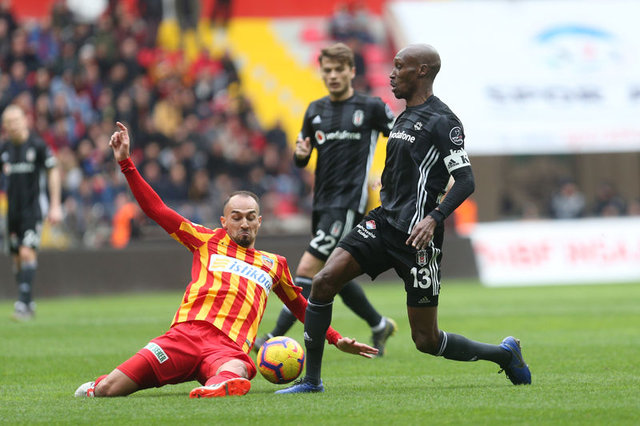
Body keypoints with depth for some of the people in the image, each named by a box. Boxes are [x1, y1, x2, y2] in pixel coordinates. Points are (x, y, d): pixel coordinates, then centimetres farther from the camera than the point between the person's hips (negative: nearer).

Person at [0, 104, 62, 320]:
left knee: (27, 252, -17)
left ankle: (24, 303, -20)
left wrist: (55, 206, -4)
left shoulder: (38, 145, -7)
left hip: (33, 207, -5)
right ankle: (28, 304, 19)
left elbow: (53, 172, -2)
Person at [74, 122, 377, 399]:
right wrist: (125, 163, 15)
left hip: (230, 349, 0)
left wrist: (336, 340, 36)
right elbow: (156, 209, 21)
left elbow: (300, 307, 41)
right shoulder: (208, 240, 22)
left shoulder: (274, 265, 27)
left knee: (234, 374, -42)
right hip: (186, 333, 0)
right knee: (107, 390, -13)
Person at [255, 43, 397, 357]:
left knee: (307, 269, -15)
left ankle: (277, 336, -15)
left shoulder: (371, 107, -3)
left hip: (349, 203, -7)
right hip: (322, 203, 7)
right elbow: (301, 161, 18)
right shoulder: (315, 111, 12)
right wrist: (300, 153, -5)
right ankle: (380, 326, 35)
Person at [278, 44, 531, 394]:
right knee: (323, 282, -11)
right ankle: (311, 379, -4)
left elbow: (465, 181, -16)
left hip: (416, 235, -8)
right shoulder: (403, 118, 17)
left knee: (427, 340, -2)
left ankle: (504, 354, 21)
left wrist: (434, 217, -28)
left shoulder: (441, 121, -10)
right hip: (383, 221, 8)